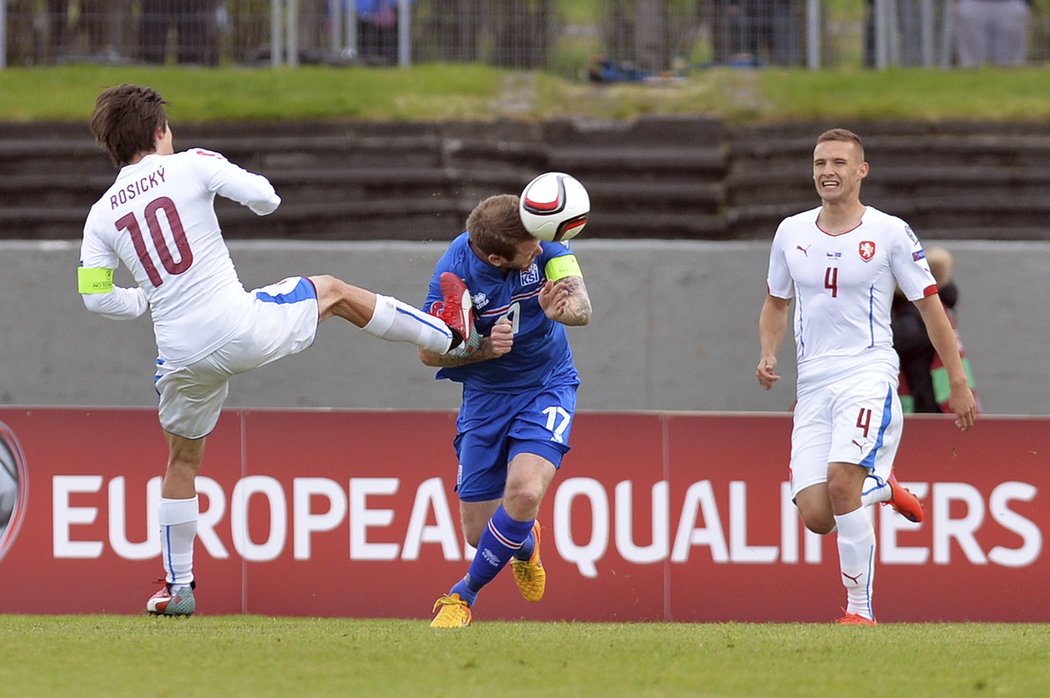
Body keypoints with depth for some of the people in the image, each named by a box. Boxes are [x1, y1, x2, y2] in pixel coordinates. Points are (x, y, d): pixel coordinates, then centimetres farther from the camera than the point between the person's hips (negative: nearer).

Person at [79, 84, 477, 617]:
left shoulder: (101, 216, 5)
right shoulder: (190, 166, -4)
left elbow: (97, 297, 1)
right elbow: (265, 198, -5)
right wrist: (261, 201, 20)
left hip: (184, 357, 3)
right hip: (241, 328, -3)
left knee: (182, 460, 23)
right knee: (333, 291, 25)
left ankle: (178, 587, 23)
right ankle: (452, 335, 37)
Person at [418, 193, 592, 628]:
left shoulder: (545, 247, -19)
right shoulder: (455, 271, -23)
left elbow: (582, 309, -27)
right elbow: (428, 352, -13)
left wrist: (561, 309, -51)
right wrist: (485, 348, -31)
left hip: (547, 388, 0)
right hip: (485, 395, 0)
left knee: (524, 494, -25)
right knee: (478, 531, 3)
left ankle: (463, 596, -2)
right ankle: (525, 546, 43)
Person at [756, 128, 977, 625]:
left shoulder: (890, 233, -2)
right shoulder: (791, 232, 9)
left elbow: (930, 306, 4)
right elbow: (776, 303, 23)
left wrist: (958, 385, 3)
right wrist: (768, 355, 4)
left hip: (868, 375, -4)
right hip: (813, 385, 4)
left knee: (841, 483, -27)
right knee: (815, 516, -8)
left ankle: (860, 609, -15)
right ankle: (881, 487, 26)